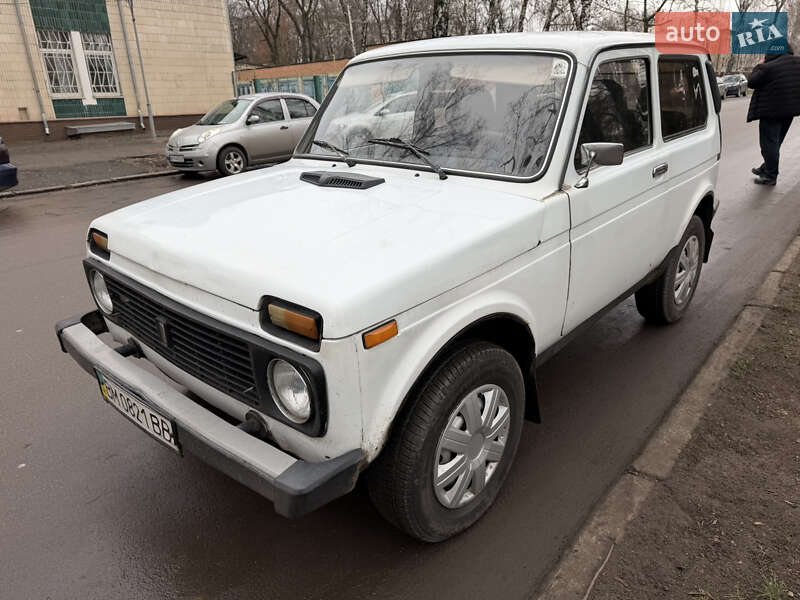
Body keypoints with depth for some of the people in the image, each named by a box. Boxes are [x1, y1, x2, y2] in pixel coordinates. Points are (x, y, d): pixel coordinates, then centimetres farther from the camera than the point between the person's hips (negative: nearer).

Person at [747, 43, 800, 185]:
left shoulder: (768, 67, -20)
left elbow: (751, 82, -10)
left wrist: (759, 66, 2)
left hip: (771, 111, -8)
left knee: (769, 143, 0)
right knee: (776, 142, 20)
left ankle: (771, 176, 3)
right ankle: (767, 168, 34)